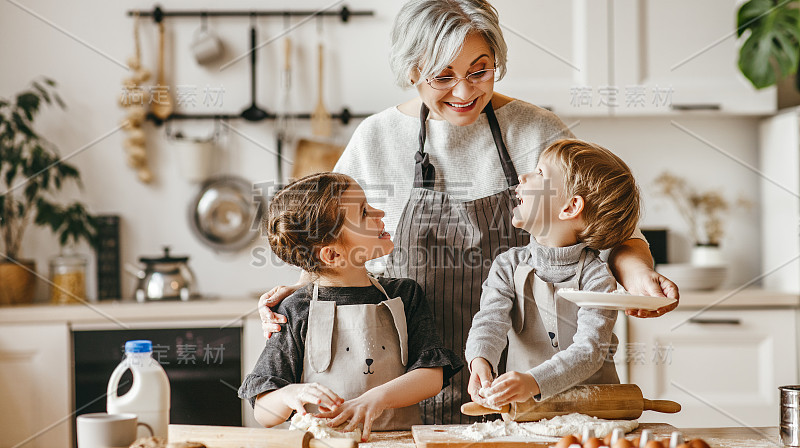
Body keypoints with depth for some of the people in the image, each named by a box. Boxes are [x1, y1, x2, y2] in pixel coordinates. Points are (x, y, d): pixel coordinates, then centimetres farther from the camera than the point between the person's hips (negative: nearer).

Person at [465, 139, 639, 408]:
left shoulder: (596, 278, -8)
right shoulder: (508, 266, 4)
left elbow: (589, 350, -19)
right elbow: (491, 320, -10)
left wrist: (534, 382, -36)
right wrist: (480, 362, -33)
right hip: (523, 413, 2)